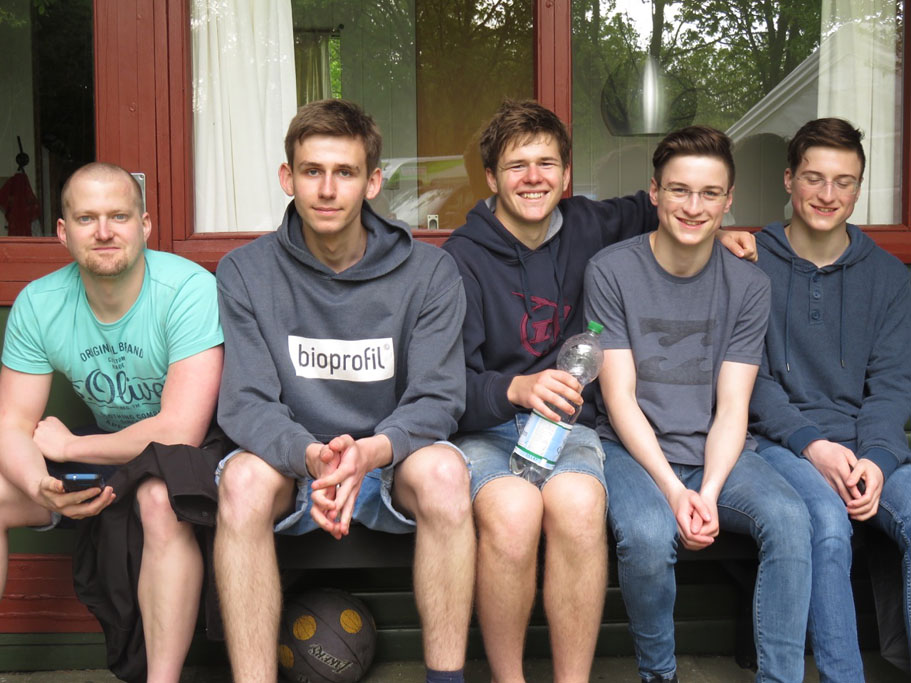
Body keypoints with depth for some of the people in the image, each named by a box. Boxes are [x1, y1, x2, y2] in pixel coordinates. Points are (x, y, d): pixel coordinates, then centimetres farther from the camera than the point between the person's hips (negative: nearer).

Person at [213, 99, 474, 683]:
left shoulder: (429, 272, -4)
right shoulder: (246, 272, -2)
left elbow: (437, 399, -9)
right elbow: (245, 404, -10)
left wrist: (371, 450, -31)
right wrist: (312, 456, -31)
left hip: (391, 465, 0)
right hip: (292, 463, 1)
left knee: (443, 470, -32)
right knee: (243, 476, -31)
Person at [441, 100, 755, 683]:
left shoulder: (586, 227, 10)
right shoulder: (463, 258, -3)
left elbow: (644, 207, 34)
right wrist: (515, 389, -31)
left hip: (566, 424, 3)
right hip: (483, 430, -2)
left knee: (578, 499, -34)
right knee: (512, 507, -36)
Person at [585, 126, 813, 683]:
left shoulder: (748, 285, 4)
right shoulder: (612, 271, -3)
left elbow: (732, 407, -2)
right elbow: (619, 397, -8)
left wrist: (708, 493, -18)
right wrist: (671, 488, -19)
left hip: (719, 451, 3)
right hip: (634, 449, -2)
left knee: (790, 518, -27)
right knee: (648, 535, -32)